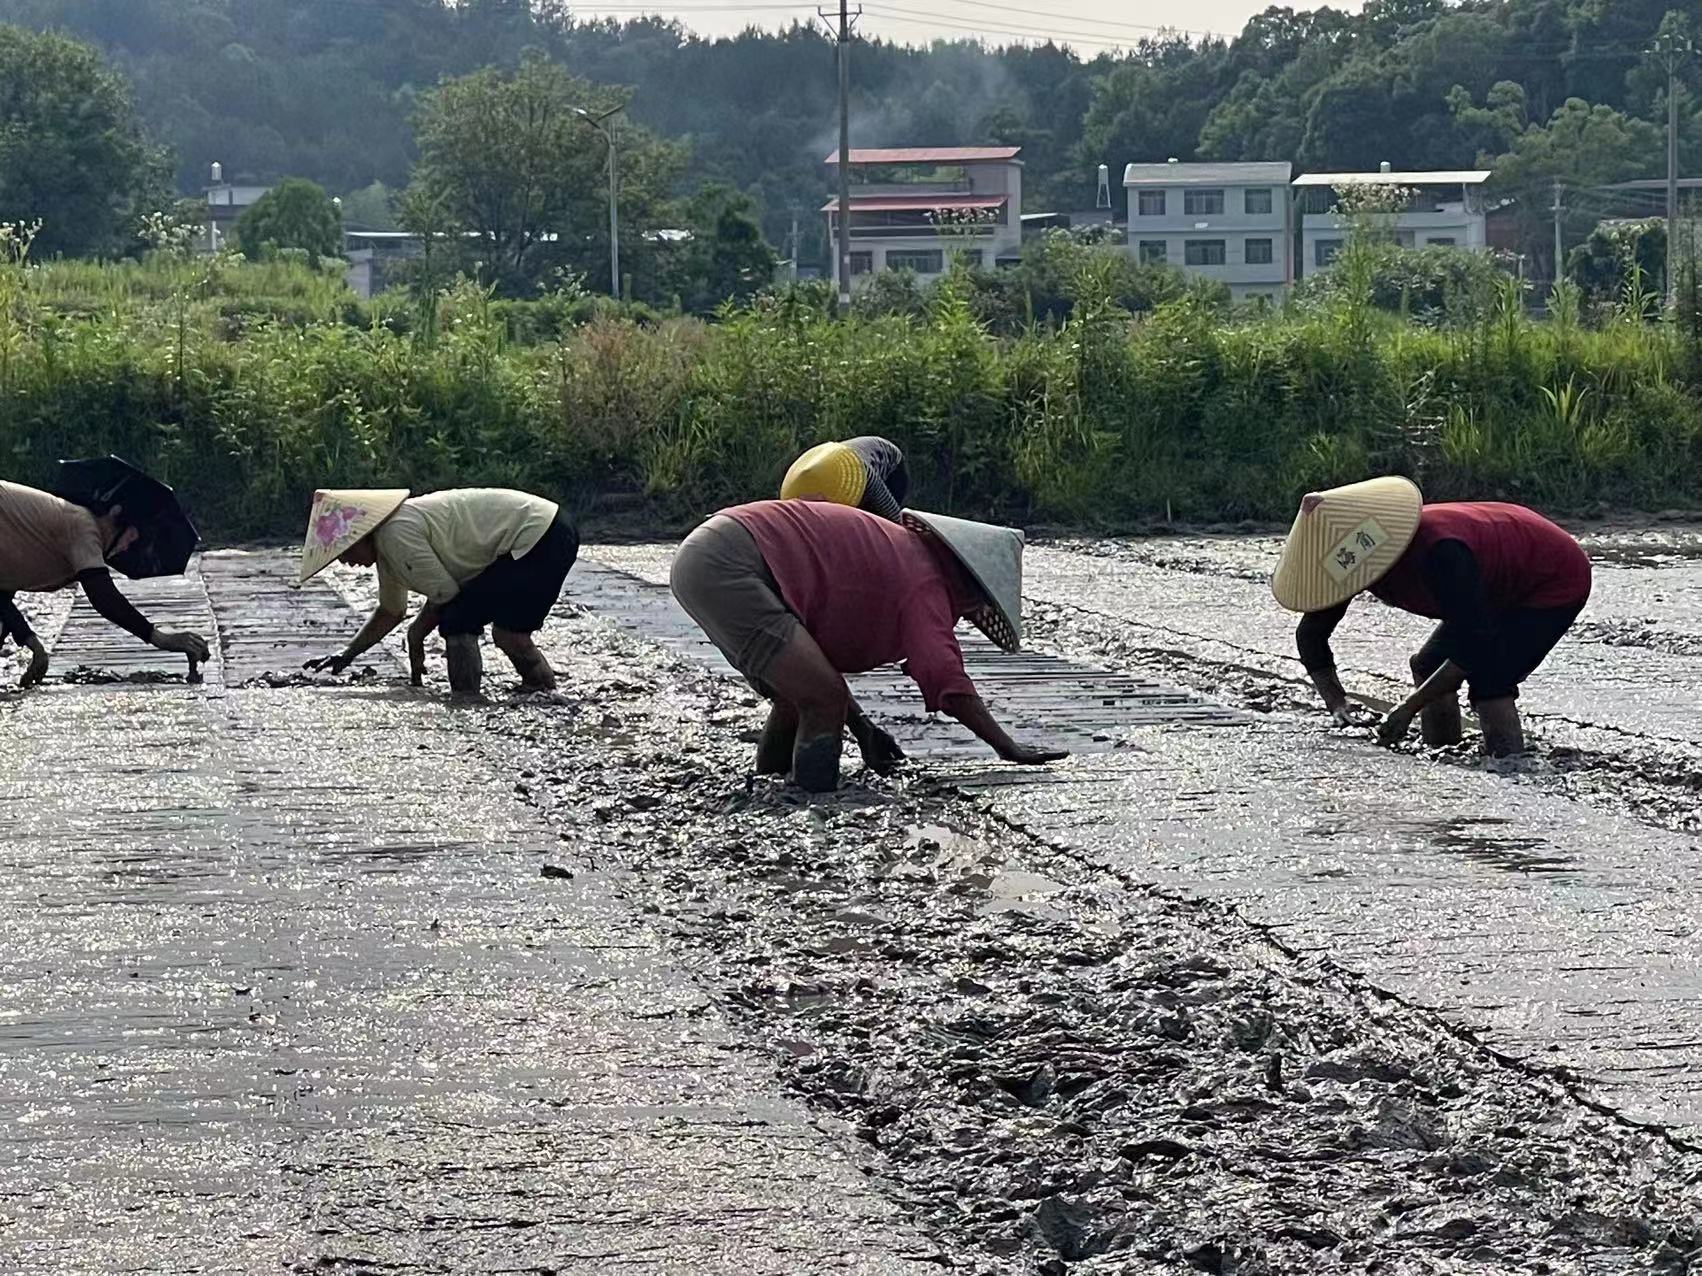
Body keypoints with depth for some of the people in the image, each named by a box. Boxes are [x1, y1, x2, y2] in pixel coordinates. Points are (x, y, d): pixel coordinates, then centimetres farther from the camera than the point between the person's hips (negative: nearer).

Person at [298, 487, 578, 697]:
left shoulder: (397, 534, -16)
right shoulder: (387, 542, 16)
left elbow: (445, 594, -14)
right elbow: (390, 611, 30)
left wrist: (416, 636, 2)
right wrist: (347, 655, 29)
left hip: (539, 538, -10)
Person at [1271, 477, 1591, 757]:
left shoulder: (1438, 553, -41)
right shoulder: (1355, 556, -16)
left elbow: (1477, 645, -38)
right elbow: (1310, 635, -5)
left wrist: (1409, 708, -34)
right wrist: (1337, 703, -16)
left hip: (1557, 582, -9)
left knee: (1489, 681, -23)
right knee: (1428, 665, 4)